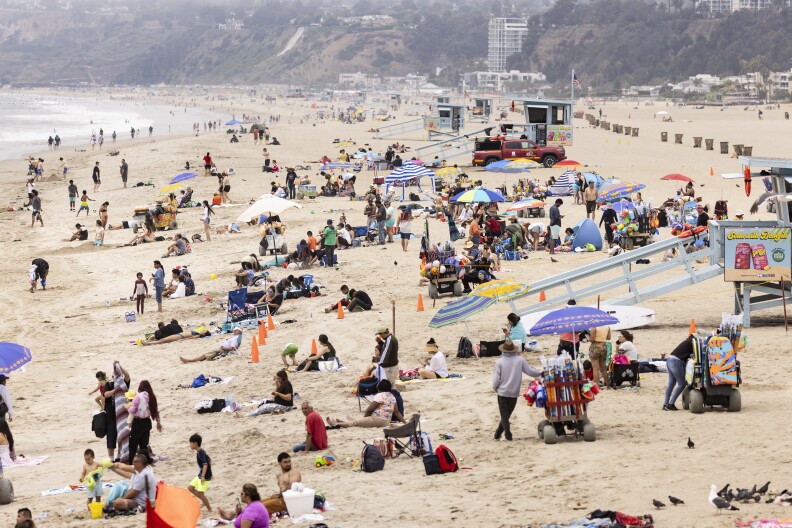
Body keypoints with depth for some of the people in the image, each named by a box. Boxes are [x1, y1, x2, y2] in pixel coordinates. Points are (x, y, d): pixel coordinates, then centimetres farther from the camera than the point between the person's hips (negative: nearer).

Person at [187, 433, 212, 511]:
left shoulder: (200, 453, -21)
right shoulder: (200, 452, 8)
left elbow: (205, 464, -30)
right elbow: (209, 460, 20)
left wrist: (203, 477, -38)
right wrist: (209, 472, 27)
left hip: (205, 476, -10)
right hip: (200, 475, 10)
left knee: (200, 493, -6)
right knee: (190, 488, 13)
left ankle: (209, 509, 8)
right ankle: (204, 501, 18)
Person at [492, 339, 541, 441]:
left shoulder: (500, 362, -12)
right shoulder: (520, 360, -8)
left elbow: (496, 378, -8)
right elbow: (530, 371, -1)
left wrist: (495, 388, 11)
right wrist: (540, 373, 17)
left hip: (502, 393, -2)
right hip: (514, 393, 2)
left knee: (504, 415, 5)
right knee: (507, 414, 15)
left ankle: (508, 435, -4)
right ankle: (498, 434, 20)